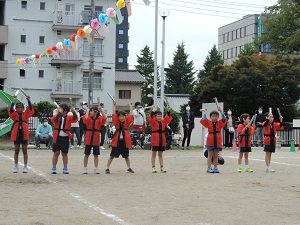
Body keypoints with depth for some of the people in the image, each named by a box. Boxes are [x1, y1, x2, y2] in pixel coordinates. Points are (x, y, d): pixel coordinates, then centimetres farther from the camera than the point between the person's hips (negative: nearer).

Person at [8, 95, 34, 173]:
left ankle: (25, 167, 9)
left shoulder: (25, 114, 4)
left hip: (24, 134, 0)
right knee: (16, 151, 8)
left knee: (25, 151, 4)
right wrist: (13, 101, -28)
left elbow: (31, 109, -10)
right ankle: (16, 167, 13)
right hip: (16, 134, 0)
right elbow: (10, 110, -16)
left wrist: (28, 101, -24)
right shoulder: (14, 114, 2)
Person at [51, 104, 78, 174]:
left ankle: (65, 168, 16)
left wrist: (74, 112, -34)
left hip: (65, 138, 0)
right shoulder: (57, 116, -1)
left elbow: (75, 119, -19)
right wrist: (58, 113, -33)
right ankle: (53, 168, 12)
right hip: (57, 137, 0)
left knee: (65, 153, 8)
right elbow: (54, 120, -21)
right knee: (56, 153, 5)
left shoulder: (69, 117, -2)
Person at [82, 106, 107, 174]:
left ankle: (96, 169, 17)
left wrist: (102, 110, -18)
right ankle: (85, 168, 16)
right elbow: (86, 119, -23)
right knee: (86, 154, 6)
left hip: (96, 138, 0)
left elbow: (104, 118, -21)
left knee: (96, 154, 8)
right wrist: (87, 112, -11)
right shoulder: (88, 118, 0)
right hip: (88, 138, 0)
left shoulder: (99, 119, -1)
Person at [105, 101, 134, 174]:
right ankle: (107, 168, 4)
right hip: (117, 141, -1)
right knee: (112, 155, 0)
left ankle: (129, 168, 26)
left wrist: (131, 106, 0)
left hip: (125, 141, 1)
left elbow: (131, 115, 0)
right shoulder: (116, 122, 1)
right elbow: (114, 115, -6)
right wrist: (114, 106, -9)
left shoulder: (127, 122, 4)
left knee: (126, 156, 14)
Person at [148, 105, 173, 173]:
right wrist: (153, 111, -30)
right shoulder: (153, 122, -4)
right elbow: (150, 118, -21)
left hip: (162, 140, 4)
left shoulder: (163, 122, 9)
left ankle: (162, 167, 12)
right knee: (154, 154, 3)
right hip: (155, 140, -4)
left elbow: (168, 118, 4)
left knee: (160, 155, 11)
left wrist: (168, 111, -8)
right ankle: (153, 168, 6)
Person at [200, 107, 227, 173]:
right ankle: (209, 168, 4)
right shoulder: (209, 122, 2)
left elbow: (224, 119, -10)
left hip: (217, 141, 2)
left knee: (216, 155, 9)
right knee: (210, 155, 2)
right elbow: (203, 120, -13)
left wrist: (221, 112, -20)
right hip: (210, 141, -2)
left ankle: (215, 168, 14)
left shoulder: (219, 123, 5)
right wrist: (205, 113, -9)